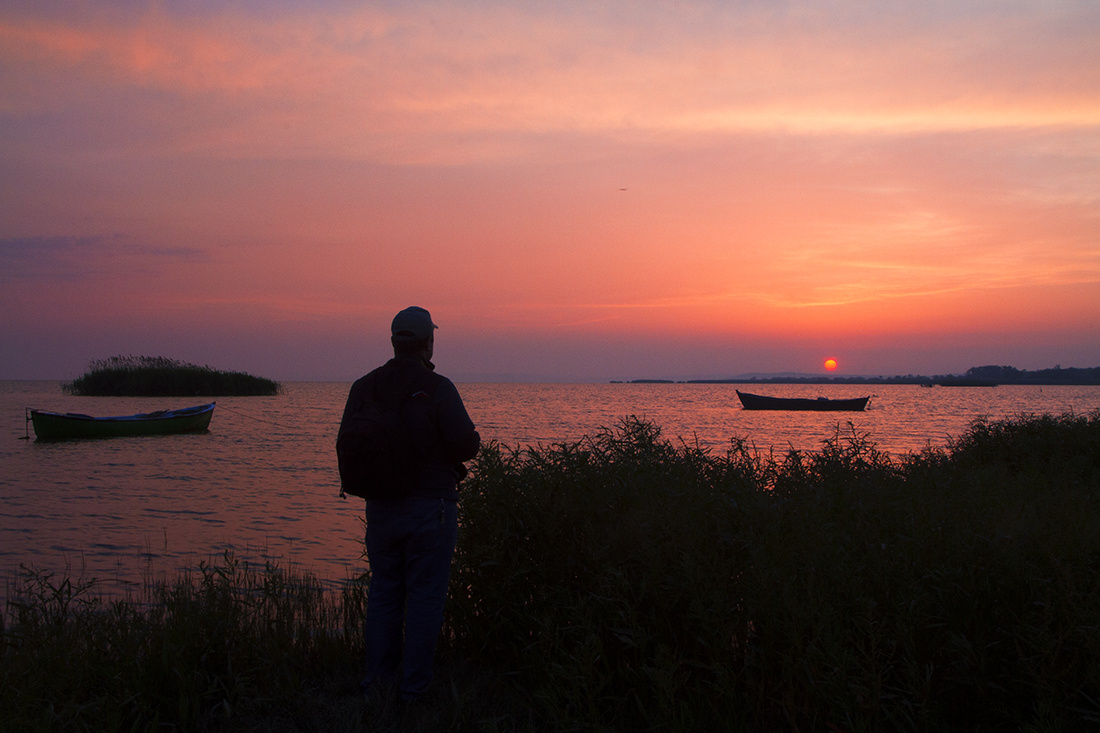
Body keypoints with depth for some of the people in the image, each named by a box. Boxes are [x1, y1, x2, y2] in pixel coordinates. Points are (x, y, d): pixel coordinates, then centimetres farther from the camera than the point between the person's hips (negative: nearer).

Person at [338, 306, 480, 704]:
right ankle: (413, 688, 13)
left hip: (381, 507, 5)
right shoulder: (438, 388, -14)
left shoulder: (363, 387, 0)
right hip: (430, 507, -4)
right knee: (425, 596, 6)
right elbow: (466, 444, -17)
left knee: (383, 593, 16)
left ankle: (377, 680, 23)